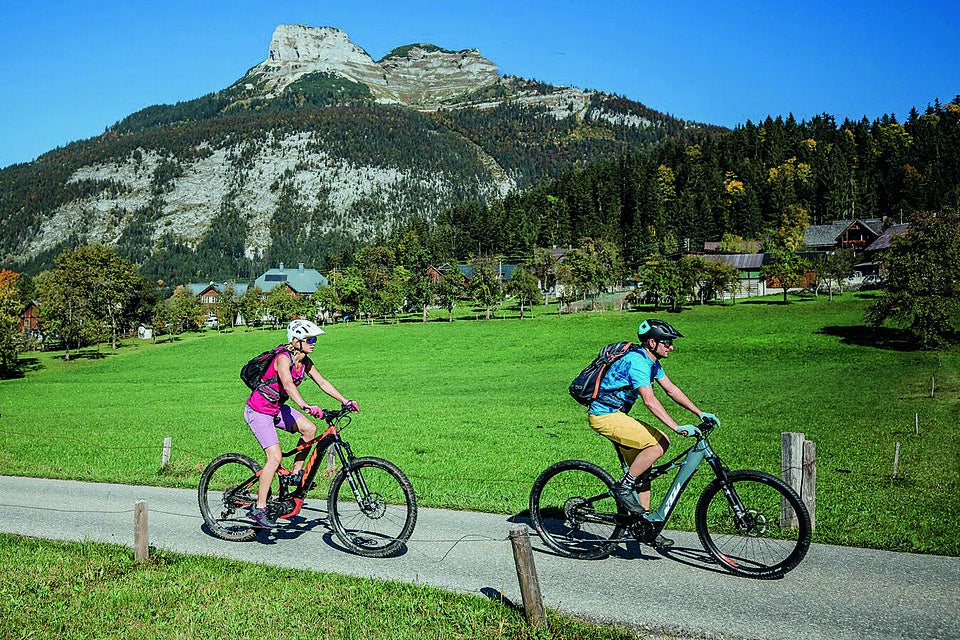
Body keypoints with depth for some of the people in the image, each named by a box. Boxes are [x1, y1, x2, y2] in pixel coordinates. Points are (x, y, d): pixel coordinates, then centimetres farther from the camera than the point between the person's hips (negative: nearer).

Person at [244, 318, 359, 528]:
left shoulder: (304, 362, -1)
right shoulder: (283, 358, -25)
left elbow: (322, 382, 2)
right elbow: (288, 384, -42)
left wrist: (345, 401, -8)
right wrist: (305, 406, -57)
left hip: (277, 407, 8)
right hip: (258, 411, -8)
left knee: (309, 428, -10)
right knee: (275, 457, -17)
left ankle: (296, 474, 9)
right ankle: (259, 509, -7)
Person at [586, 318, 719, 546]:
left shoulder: (651, 361, 9)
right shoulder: (636, 361, -22)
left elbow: (671, 389, 14)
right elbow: (650, 401, -30)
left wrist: (700, 413, 8)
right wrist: (677, 428, -34)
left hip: (617, 415, 10)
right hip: (604, 416, -10)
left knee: (641, 470, 8)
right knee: (659, 444, -22)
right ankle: (623, 488, -10)